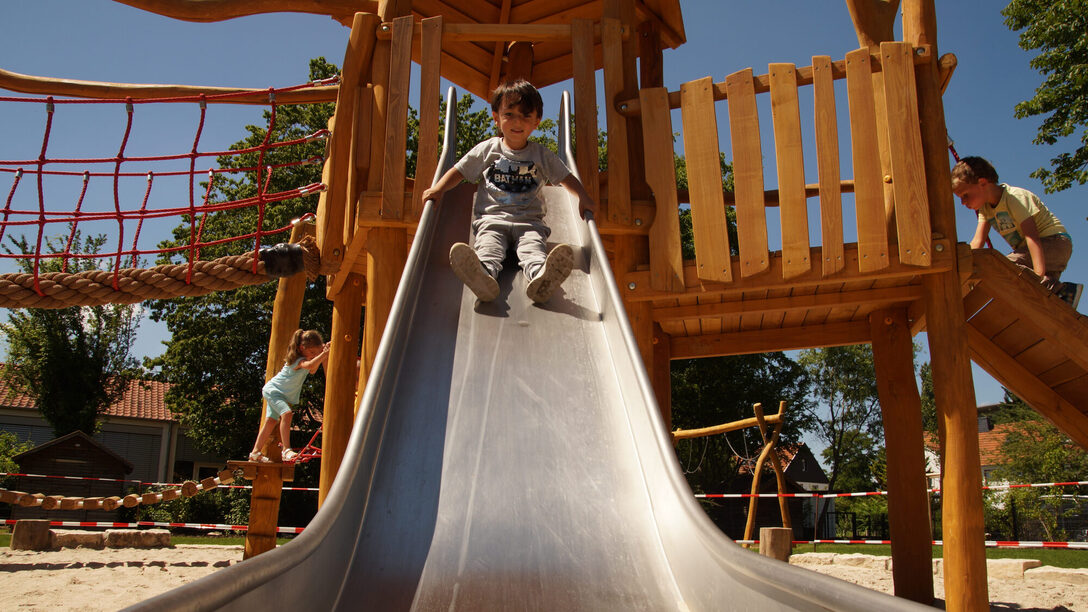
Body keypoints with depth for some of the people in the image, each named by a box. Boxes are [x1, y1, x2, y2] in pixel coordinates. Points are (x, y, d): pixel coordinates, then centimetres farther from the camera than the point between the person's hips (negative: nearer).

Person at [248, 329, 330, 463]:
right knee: (286, 414, -30)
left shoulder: (304, 357, -2)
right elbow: (310, 365, -50)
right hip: (272, 390, -10)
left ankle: (255, 452, 22)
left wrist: (322, 354, -9)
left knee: (271, 422, 13)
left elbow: (312, 371, 2)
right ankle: (286, 450, -33)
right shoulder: (298, 360, -29)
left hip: (282, 394, 10)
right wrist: (324, 354, -60)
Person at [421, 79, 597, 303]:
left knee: (533, 247, -34)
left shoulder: (542, 155, 15)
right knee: (488, 247, -34)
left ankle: (541, 278, -67)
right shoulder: (487, 150, 14)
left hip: (529, 221, 0)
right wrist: (438, 189, 0)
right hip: (492, 219, 0)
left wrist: (582, 197, 0)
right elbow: (459, 171, 18)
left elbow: (566, 177, 19)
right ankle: (484, 275, -67)